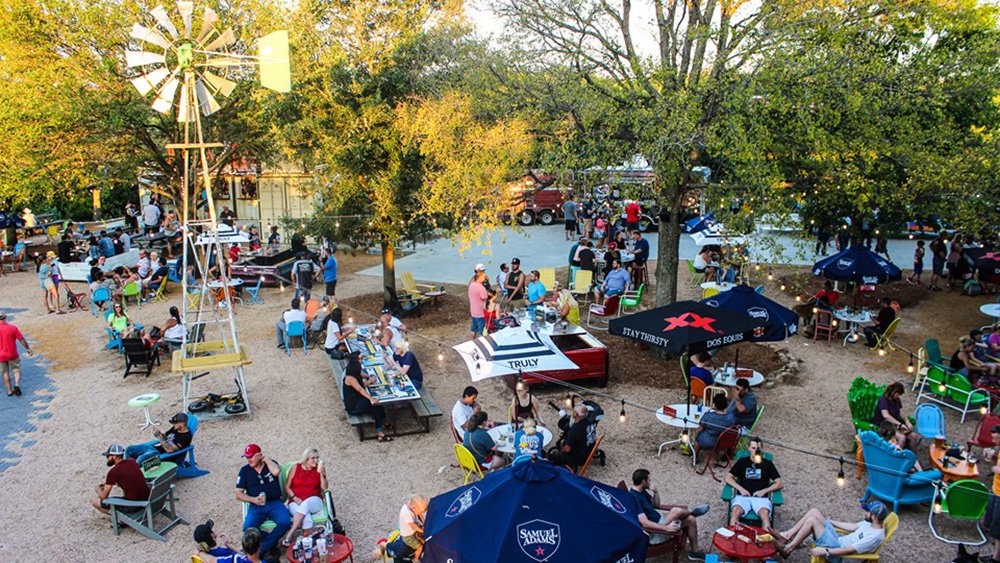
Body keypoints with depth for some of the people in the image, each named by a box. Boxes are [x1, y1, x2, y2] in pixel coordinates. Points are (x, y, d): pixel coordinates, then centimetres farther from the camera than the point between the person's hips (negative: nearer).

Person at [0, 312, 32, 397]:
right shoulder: (13, 328, -14)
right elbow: (22, 340, -8)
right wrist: (28, 348, 4)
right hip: (12, 355, -1)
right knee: (16, 370, 14)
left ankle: (9, 391, 19)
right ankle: (17, 384, -10)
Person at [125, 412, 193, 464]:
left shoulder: (186, 436, -21)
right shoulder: (176, 428, 8)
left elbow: (169, 449, -26)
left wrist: (159, 436, -24)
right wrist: (159, 433, -3)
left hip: (161, 453, -10)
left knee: (141, 459, -33)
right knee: (128, 450, 7)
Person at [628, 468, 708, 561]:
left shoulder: (642, 491, 5)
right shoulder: (634, 498, -26)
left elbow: (656, 505, 16)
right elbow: (644, 523, -31)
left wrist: (655, 492, -4)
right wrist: (666, 528, -32)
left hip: (659, 520, 10)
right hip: (653, 533, -10)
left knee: (691, 519, 2)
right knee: (677, 511, -26)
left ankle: (695, 551, 17)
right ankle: (692, 510, 8)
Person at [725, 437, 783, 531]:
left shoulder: (767, 464, 17)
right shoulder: (742, 462, 18)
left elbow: (779, 483, 11)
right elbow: (728, 478, 14)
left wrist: (764, 491, -4)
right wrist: (740, 488, -4)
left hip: (761, 498, 0)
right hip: (742, 496, 0)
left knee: (764, 513, -36)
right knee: (736, 510, -34)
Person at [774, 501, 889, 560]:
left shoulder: (874, 537, -24)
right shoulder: (871, 523, 4)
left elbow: (850, 550, -26)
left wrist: (825, 551, -26)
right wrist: (830, 521, 28)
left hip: (838, 553, -9)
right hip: (839, 541, 9)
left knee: (812, 520, -22)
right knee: (814, 512, -2)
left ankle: (788, 549, -10)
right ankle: (786, 536, -2)